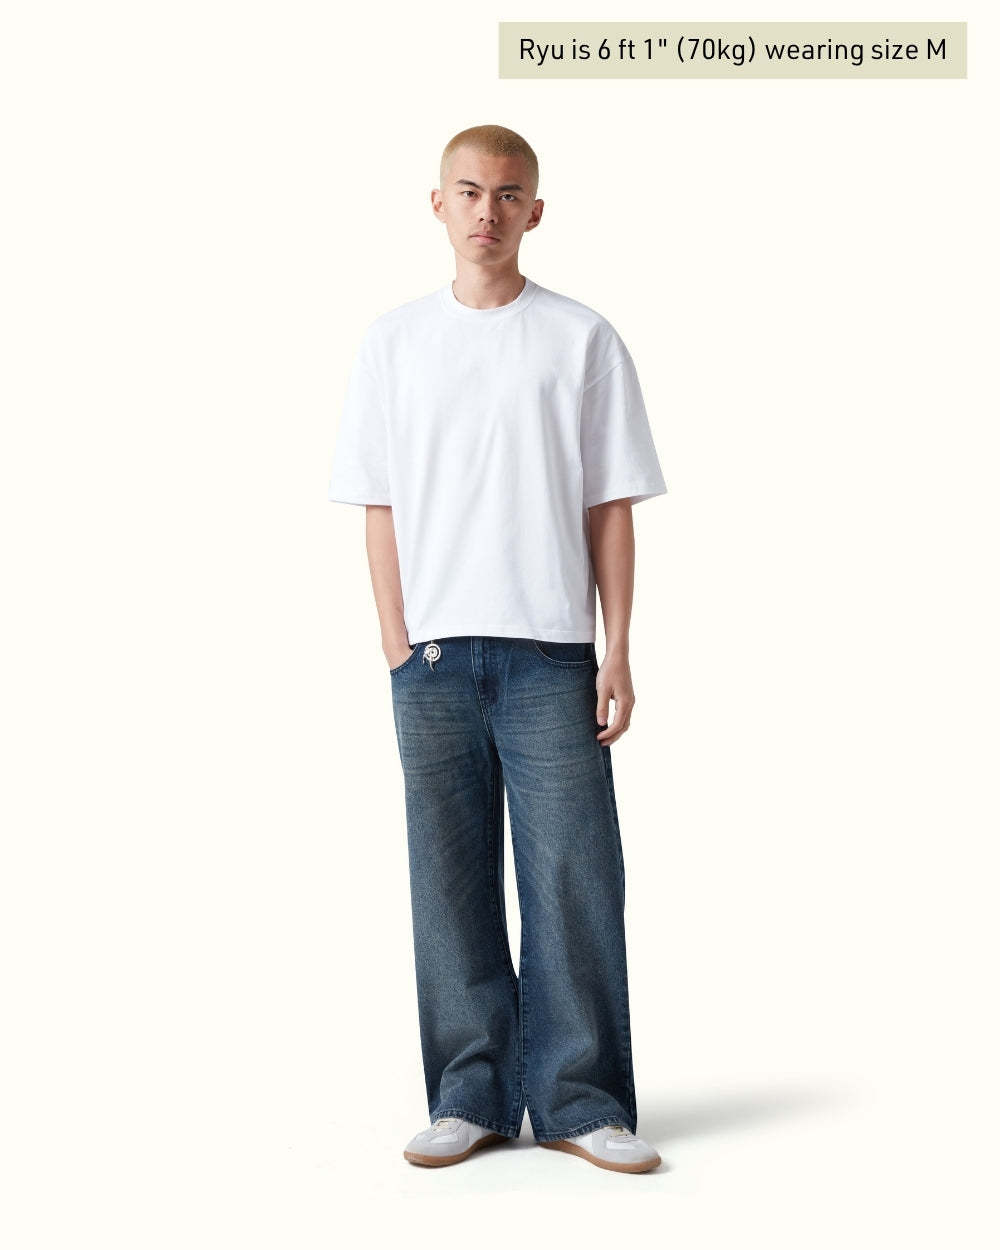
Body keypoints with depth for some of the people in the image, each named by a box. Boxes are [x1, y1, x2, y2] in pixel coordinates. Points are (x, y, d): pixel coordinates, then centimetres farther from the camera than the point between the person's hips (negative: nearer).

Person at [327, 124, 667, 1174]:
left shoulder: (583, 340, 5)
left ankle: (578, 1099, 9)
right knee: (451, 878, 5)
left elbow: (611, 506, 4)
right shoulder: (393, 341, 9)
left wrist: (618, 653, -2)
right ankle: (472, 1097, 15)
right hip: (433, 652, 2)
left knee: (571, 872, -2)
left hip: (552, 650, -1)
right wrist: (399, 648, 1)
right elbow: (380, 506, 9)